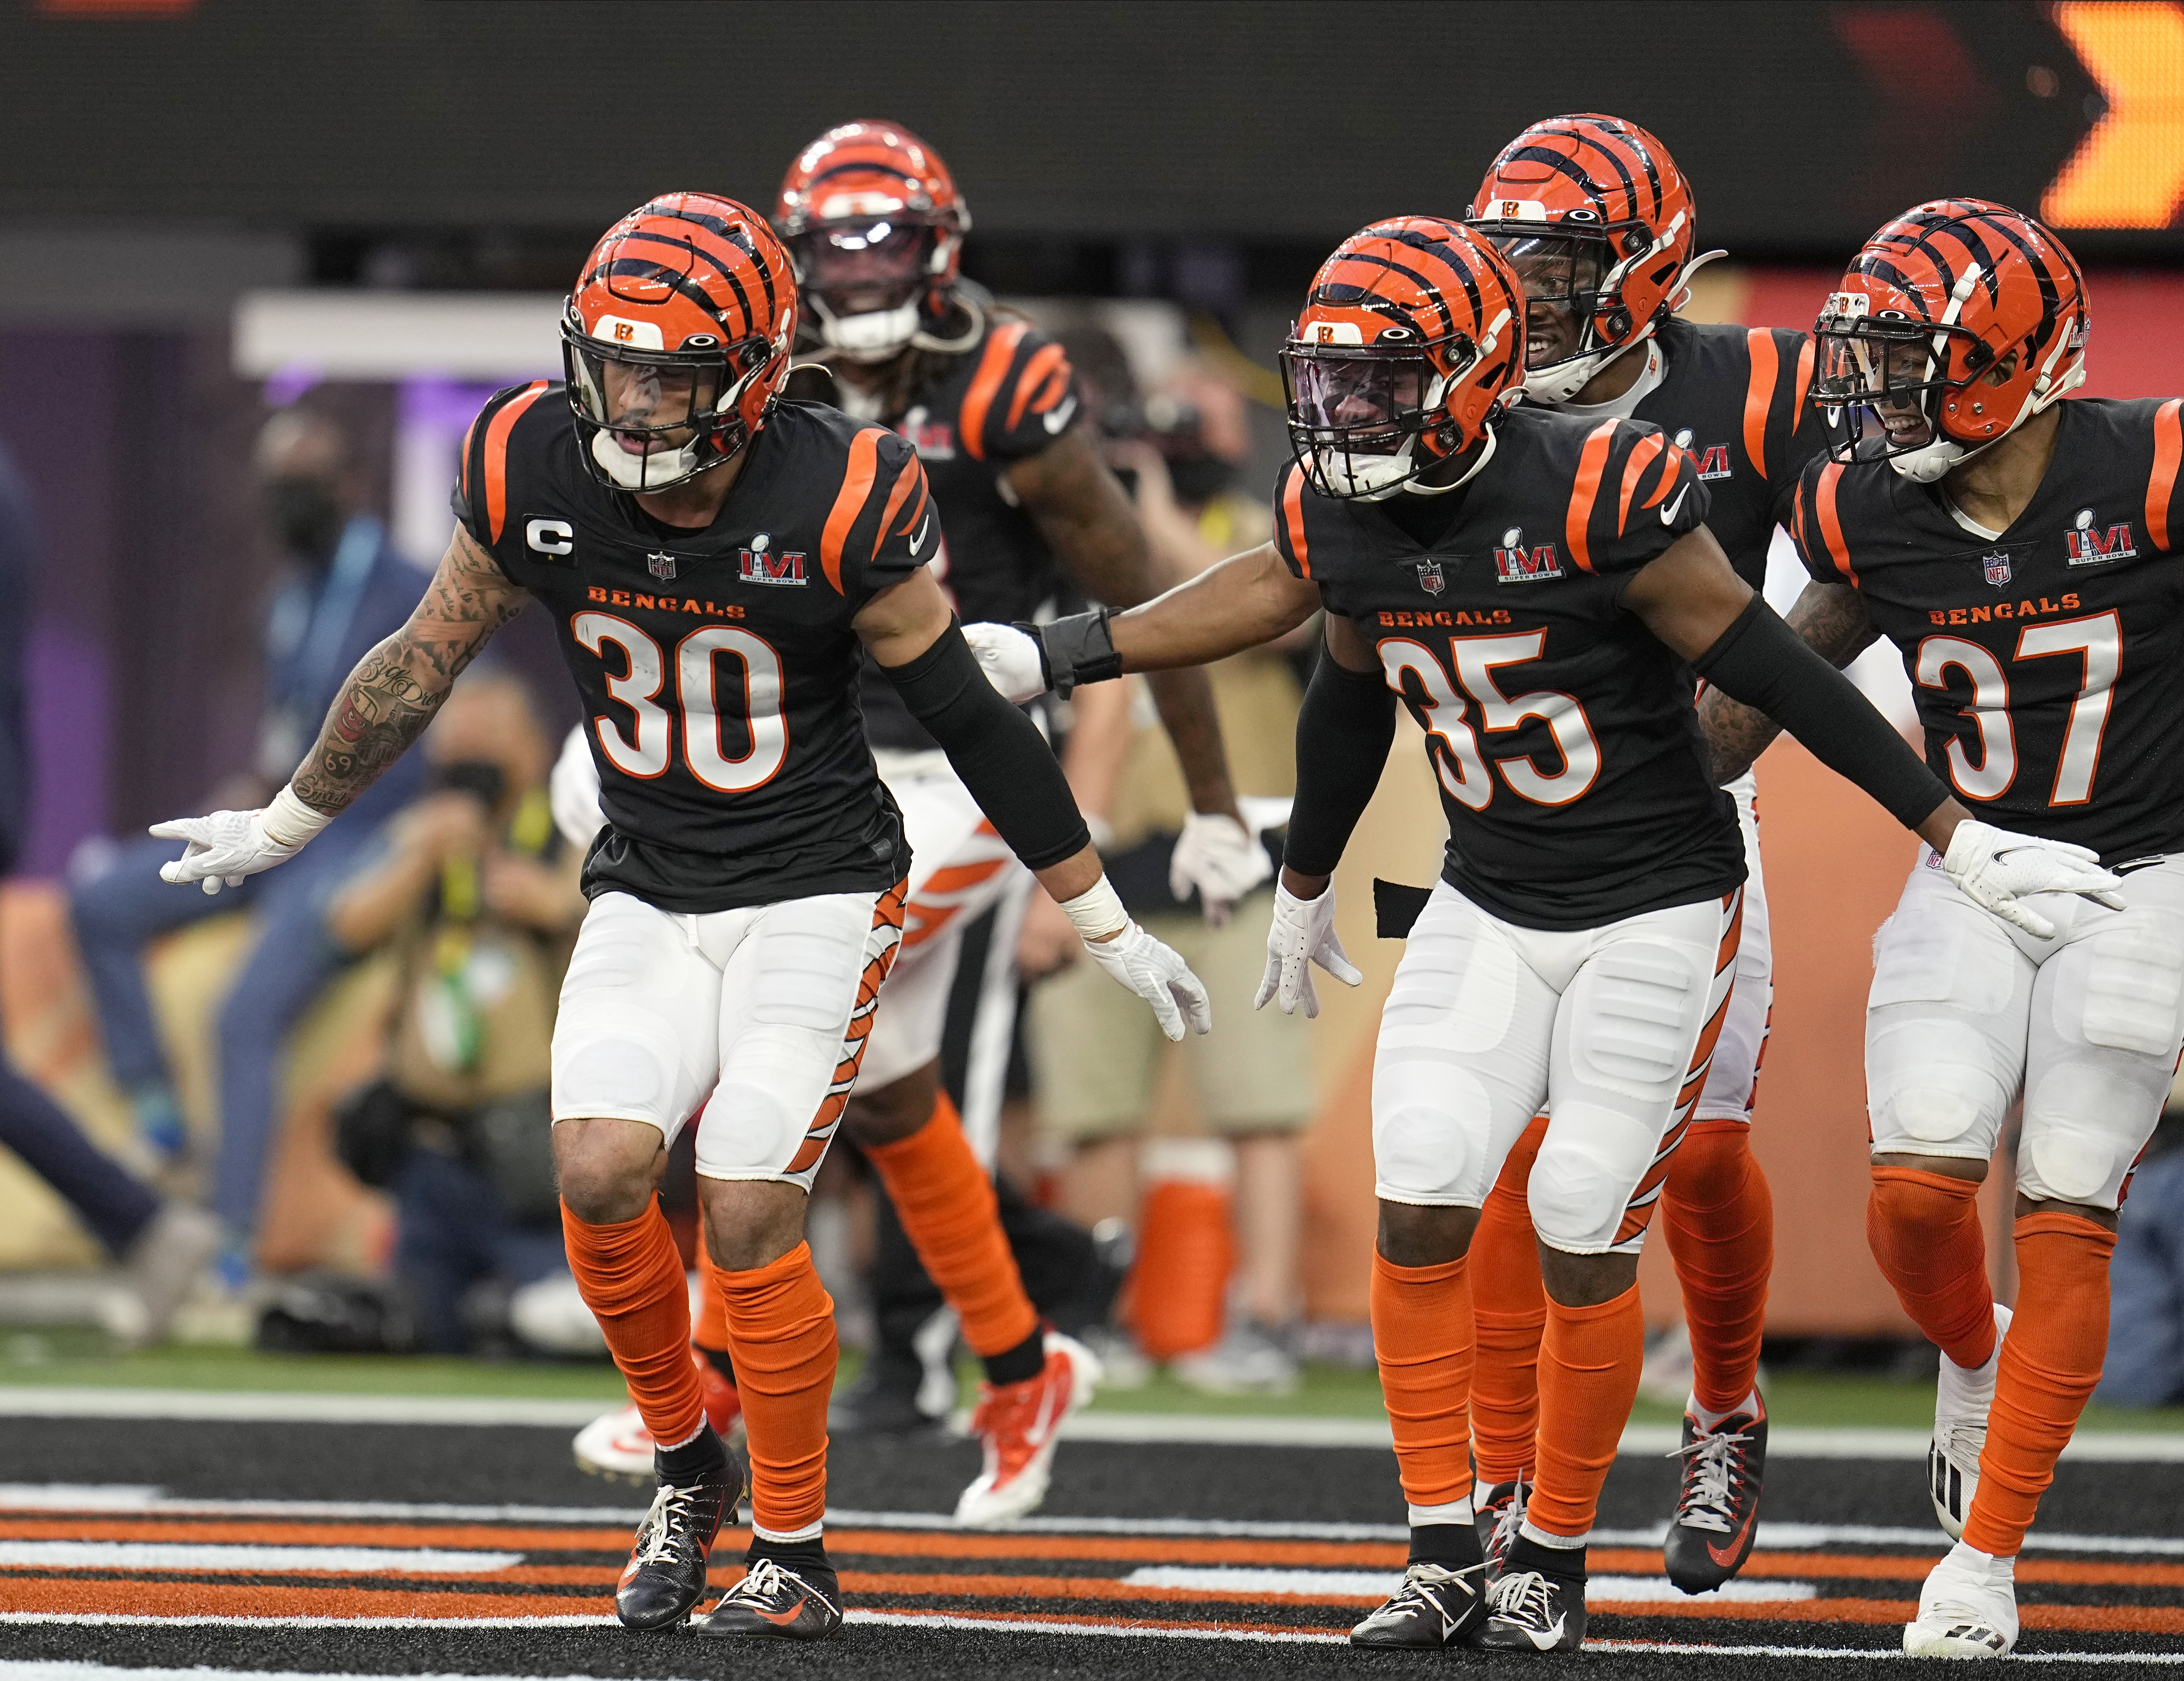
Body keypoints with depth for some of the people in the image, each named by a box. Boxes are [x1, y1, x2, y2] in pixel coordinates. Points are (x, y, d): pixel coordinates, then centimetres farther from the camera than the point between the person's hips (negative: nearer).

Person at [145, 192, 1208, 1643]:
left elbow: (974, 722, -8)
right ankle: (688, 1465, 11)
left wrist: (1107, 927, -2)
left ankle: (796, 1552, 5)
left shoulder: (837, 505, -19)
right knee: (602, 1171, -15)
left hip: (816, 894, -4)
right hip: (648, 895, 4)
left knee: (751, 1211, -12)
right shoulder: (536, 477, -9)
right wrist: (283, 827, 18)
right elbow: (417, 671, 8)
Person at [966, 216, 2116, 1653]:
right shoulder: (1341, 516, -4)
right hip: (1489, 905, 5)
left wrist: (1958, 838, -14)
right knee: (1420, 1210, -6)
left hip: (1656, 910, -5)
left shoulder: (1597, 500, -24)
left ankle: (1555, 1561, 12)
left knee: (1585, 1246, -4)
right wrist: (1304, 887, 29)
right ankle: (1447, 1553, 4)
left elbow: (1776, 675, -18)